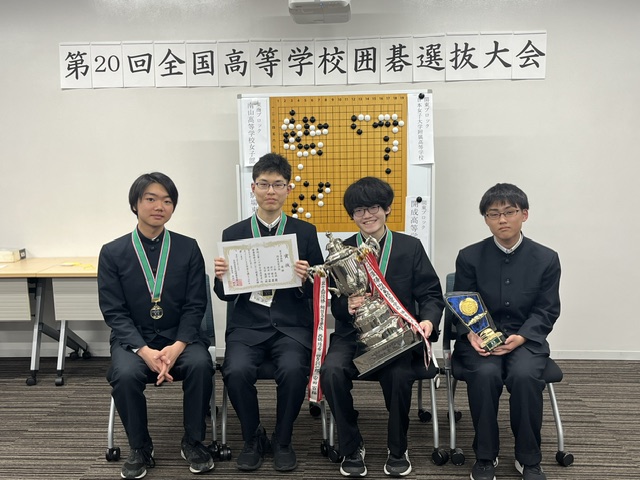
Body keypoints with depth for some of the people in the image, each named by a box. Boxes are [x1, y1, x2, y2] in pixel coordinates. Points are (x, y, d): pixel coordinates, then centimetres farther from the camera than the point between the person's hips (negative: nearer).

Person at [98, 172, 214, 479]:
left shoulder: (188, 248, 2)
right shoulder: (112, 253, 0)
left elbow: (195, 306, -2)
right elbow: (114, 312, -5)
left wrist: (177, 346, -19)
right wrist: (145, 351, -20)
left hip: (180, 337, 0)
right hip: (133, 339, 0)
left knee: (201, 365, -30)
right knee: (125, 375, -31)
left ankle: (193, 442, -4)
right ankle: (140, 449, -3)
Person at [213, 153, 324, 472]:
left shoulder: (305, 232, 7)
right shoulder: (233, 234, 9)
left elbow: (317, 291, 5)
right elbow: (226, 295, 9)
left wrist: (304, 280, -17)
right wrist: (221, 278, -13)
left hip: (292, 325, 0)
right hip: (247, 325, 1)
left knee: (293, 370, -29)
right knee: (236, 371, -27)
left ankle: (282, 441, 1)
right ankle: (253, 438, 4)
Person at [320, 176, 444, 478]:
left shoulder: (411, 247, 8)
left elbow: (431, 294, 4)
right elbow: (333, 303, 7)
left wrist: (428, 320, -18)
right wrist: (347, 306, -18)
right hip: (353, 334, 1)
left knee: (399, 374, -32)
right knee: (331, 371, -29)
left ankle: (398, 450, -1)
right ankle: (352, 449, -4)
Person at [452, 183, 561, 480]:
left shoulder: (546, 259, 2)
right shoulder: (469, 257, 1)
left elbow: (547, 311, 0)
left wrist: (520, 337, -18)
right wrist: (471, 334, -19)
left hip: (526, 339, 0)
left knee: (524, 375, -32)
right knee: (485, 374, -32)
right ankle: (485, 456, -10)